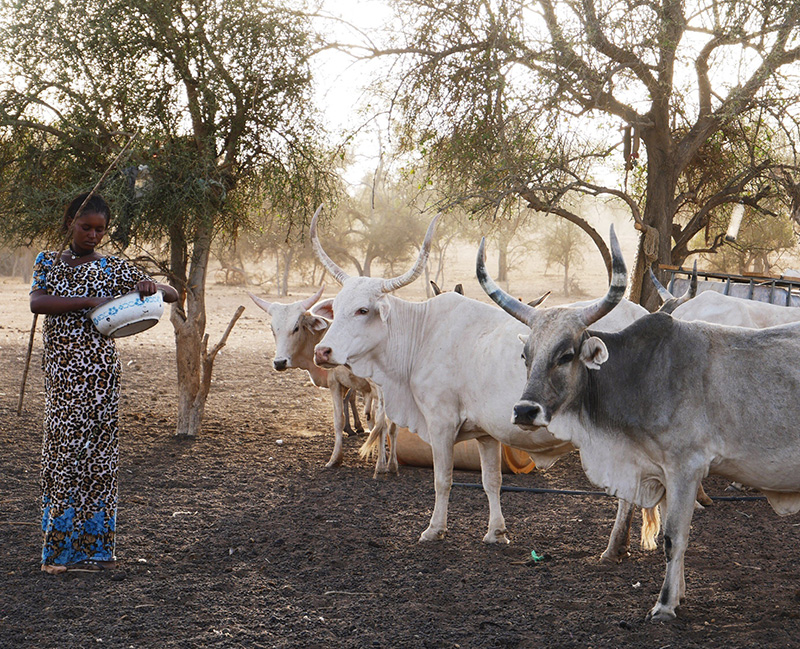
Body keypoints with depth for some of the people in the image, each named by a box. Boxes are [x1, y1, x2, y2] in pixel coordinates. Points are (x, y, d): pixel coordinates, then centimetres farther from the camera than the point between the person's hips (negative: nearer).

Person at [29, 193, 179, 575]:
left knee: (95, 454, -1)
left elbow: (172, 295, 5)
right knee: (61, 454, 2)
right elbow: (37, 302, -9)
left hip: (98, 370, -1)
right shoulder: (48, 262, 10)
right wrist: (87, 301, -18)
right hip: (59, 369, 2)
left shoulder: (114, 268, 5)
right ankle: (61, 547, 10)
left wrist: (152, 288, -18)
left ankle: (91, 548, 6)